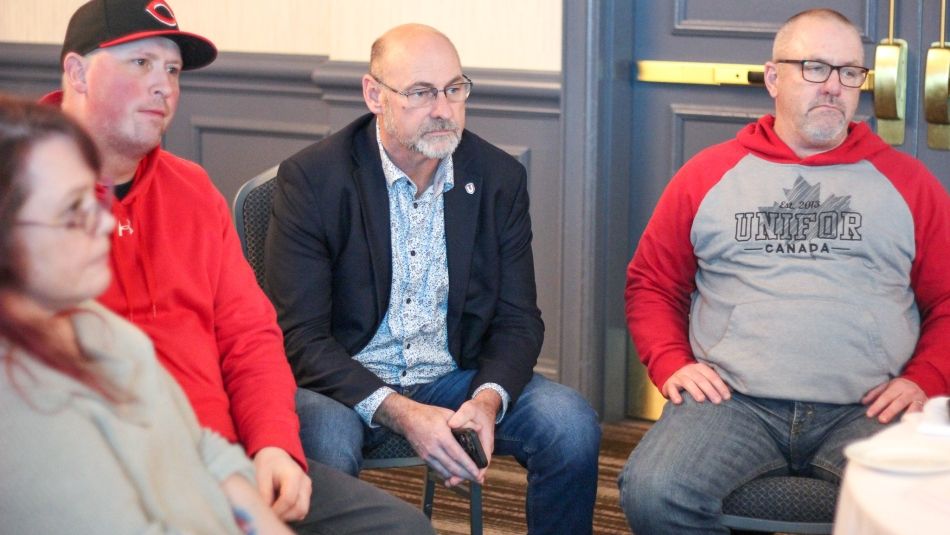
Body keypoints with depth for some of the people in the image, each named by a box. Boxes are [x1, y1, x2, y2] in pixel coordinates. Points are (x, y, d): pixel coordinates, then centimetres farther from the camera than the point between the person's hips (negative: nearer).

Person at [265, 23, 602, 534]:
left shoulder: (500, 177, 1)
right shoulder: (311, 179, -12)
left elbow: (517, 320, 3)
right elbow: (300, 337, -15)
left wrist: (488, 398, -20)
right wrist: (399, 413, -28)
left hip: (455, 376, 4)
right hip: (346, 381, -4)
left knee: (571, 425, -20)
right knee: (325, 443, -37)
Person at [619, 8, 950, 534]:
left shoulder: (906, 181, 14)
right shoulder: (708, 174, 15)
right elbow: (652, 283, 19)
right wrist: (670, 364, 3)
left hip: (866, 411, 0)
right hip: (731, 403, 1)